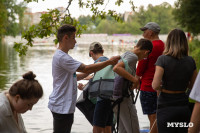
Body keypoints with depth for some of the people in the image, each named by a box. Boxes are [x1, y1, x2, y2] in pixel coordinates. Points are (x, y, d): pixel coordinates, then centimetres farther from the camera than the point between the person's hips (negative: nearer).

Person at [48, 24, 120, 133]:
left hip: (66, 106, 10)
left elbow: (72, 77, 21)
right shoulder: (61, 57, -20)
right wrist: (109, 62, -15)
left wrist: (88, 74, 12)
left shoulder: (62, 56, 15)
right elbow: (86, 69, -22)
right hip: (61, 107, -10)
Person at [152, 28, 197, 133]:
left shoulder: (163, 59, -13)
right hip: (184, 107, 4)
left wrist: (160, 87, 1)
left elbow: (155, 86, -20)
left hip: (166, 107, -3)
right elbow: (193, 86, 8)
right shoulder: (190, 61, -1)